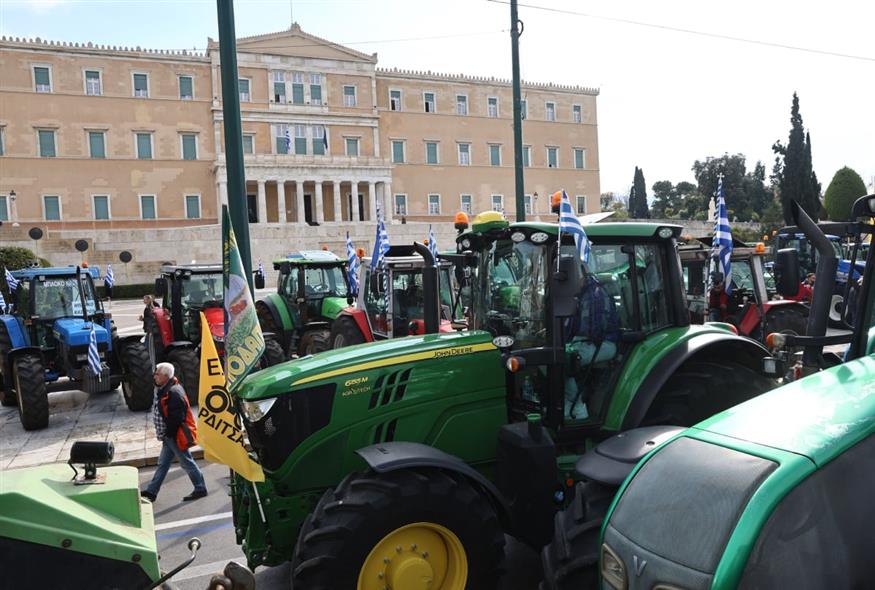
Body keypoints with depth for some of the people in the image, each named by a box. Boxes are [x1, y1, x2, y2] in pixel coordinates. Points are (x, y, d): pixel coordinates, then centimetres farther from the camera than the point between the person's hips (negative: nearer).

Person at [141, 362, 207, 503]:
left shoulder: (174, 393, -24)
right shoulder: (163, 390, 10)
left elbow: (176, 417, -26)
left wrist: (167, 433, -17)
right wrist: (163, 433, 12)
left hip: (176, 436, -10)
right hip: (169, 435, 10)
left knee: (187, 462, 2)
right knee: (163, 463, 15)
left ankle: (200, 489, 13)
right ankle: (151, 492, 22)